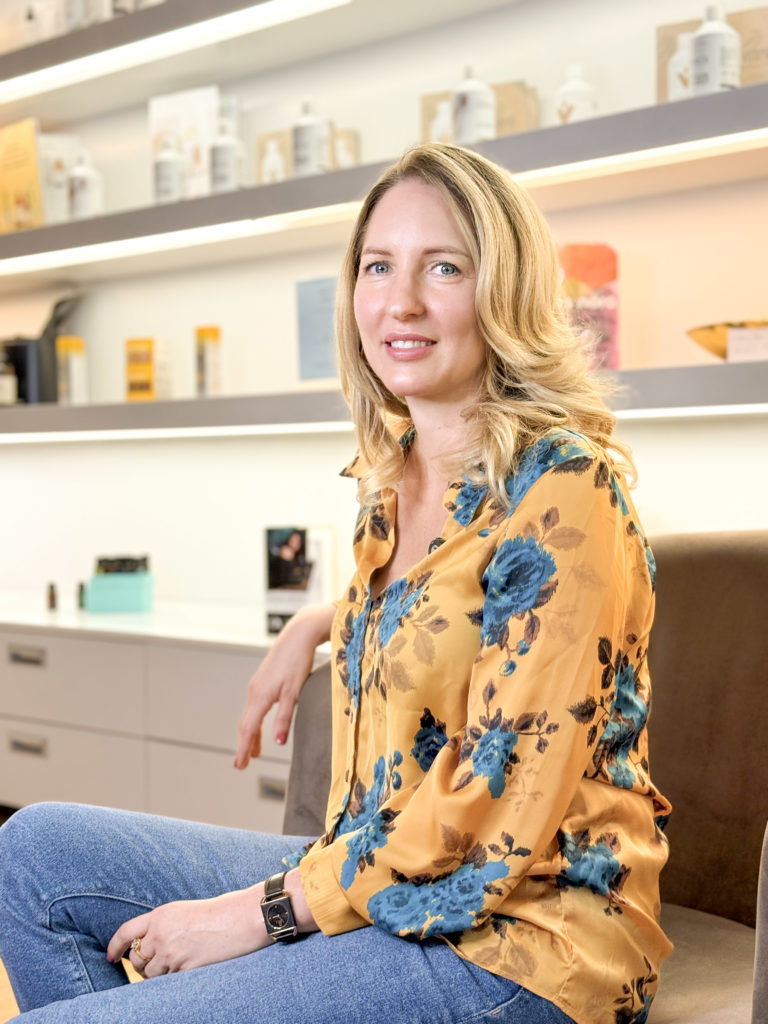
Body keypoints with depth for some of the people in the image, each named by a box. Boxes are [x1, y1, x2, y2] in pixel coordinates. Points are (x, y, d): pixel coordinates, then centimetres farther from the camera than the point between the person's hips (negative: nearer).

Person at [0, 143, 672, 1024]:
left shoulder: (563, 489, -18)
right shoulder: (398, 475, 7)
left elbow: (501, 808, -21)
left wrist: (265, 913, -16)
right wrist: (323, 623, 19)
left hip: (519, 943, -8)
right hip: (381, 887, 8)